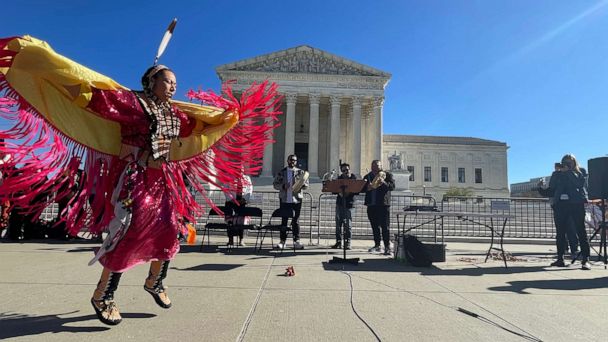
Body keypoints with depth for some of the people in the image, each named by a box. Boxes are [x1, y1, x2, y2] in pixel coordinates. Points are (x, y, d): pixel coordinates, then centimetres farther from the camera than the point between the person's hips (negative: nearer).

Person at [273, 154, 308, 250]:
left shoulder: (300, 172, 8)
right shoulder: (281, 172, 7)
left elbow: (306, 185, 6)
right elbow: (275, 184, 5)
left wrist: (302, 184, -17)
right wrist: (283, 186, -14)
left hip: (297, 200, 0)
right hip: (284, 200, 0)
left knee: (295, 221, 4)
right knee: (284, 221, 4)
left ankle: (296, 241, 10)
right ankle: (282, 241, 11)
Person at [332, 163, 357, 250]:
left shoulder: (354, 178, -1)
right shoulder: (339, 178, 9)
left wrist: (349, 192, -24)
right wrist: (339, 192, -16)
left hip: (349, 204, -3)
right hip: (339, 203, 3)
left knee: (348, 224, -2)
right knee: (338, 223, 5)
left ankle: (347, 243, 6)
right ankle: (338, 242, 13)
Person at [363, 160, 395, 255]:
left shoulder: (387, 175, 4)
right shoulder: (367, 176, 16)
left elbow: (392, 186, -9)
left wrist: (384, 183, -26)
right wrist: (367, 187, -12)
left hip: (383, 204, -4)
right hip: (371, 205, 4)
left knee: (385, 226, -7)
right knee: (375, 226, 10)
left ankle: (387, 247, -4)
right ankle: (377, 246, 19)